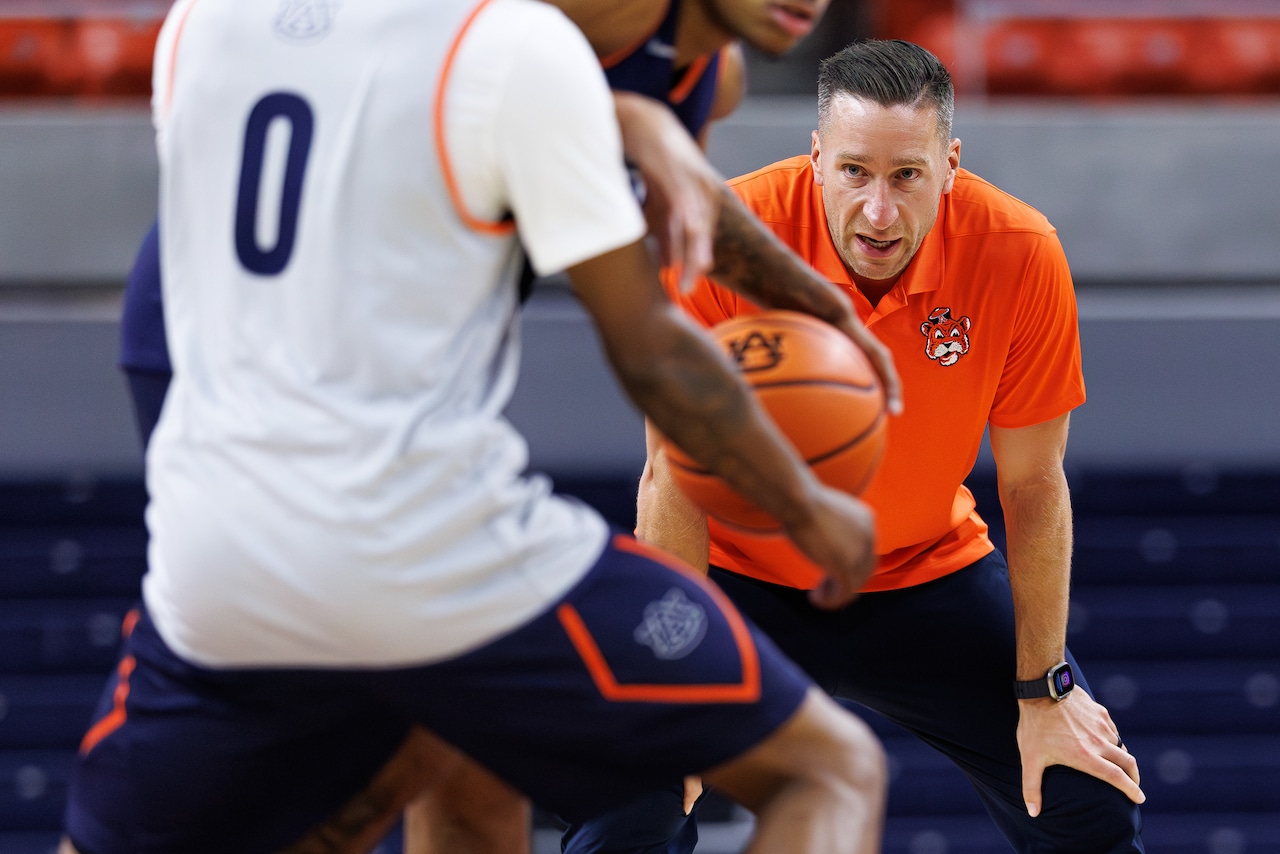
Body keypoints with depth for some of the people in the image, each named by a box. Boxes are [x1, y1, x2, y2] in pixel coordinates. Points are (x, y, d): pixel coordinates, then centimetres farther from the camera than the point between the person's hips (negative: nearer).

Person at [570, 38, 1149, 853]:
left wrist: (1045, 692, -8)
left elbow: (1033, 488, -10)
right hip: (738, 570, -2)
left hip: (925, 577, 2)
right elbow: (678, 479, -18)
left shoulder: (1020, 254, -22)